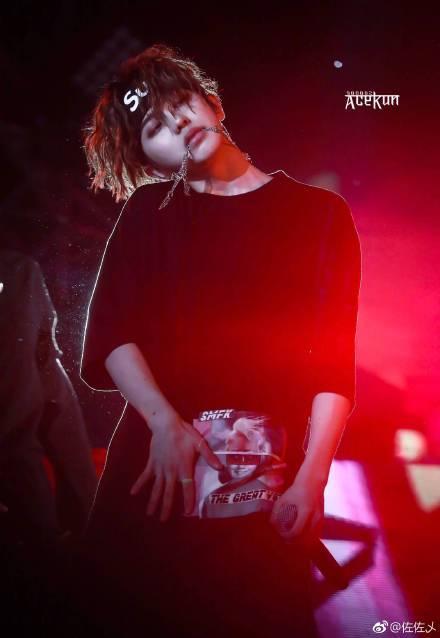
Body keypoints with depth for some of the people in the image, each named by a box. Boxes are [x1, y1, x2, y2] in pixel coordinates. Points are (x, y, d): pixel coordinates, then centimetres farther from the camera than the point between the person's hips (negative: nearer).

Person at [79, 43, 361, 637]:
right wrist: (164, 420, -19)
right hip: (155, 467, 2)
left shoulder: (319, 211, 3)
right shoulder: (149, 212, 7)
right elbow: (109, 331, -3)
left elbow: (333, 357, -4)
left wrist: (312, 475, -13)